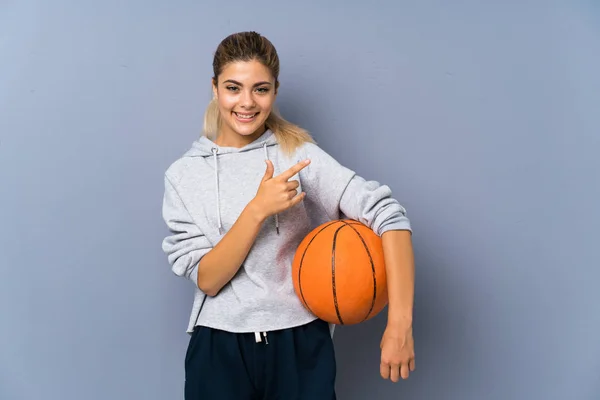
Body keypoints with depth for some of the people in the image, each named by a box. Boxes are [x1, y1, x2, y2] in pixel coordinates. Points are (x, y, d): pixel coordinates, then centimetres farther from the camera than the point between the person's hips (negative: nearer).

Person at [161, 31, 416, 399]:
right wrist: (257, 210, -21)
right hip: (220, 350, 1)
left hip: (301, 345, -1)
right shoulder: (184, 174, -1)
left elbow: (387, 214, -16)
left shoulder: (299, 155, -7)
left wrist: (400, 325, -23)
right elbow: (206, 279, -8)